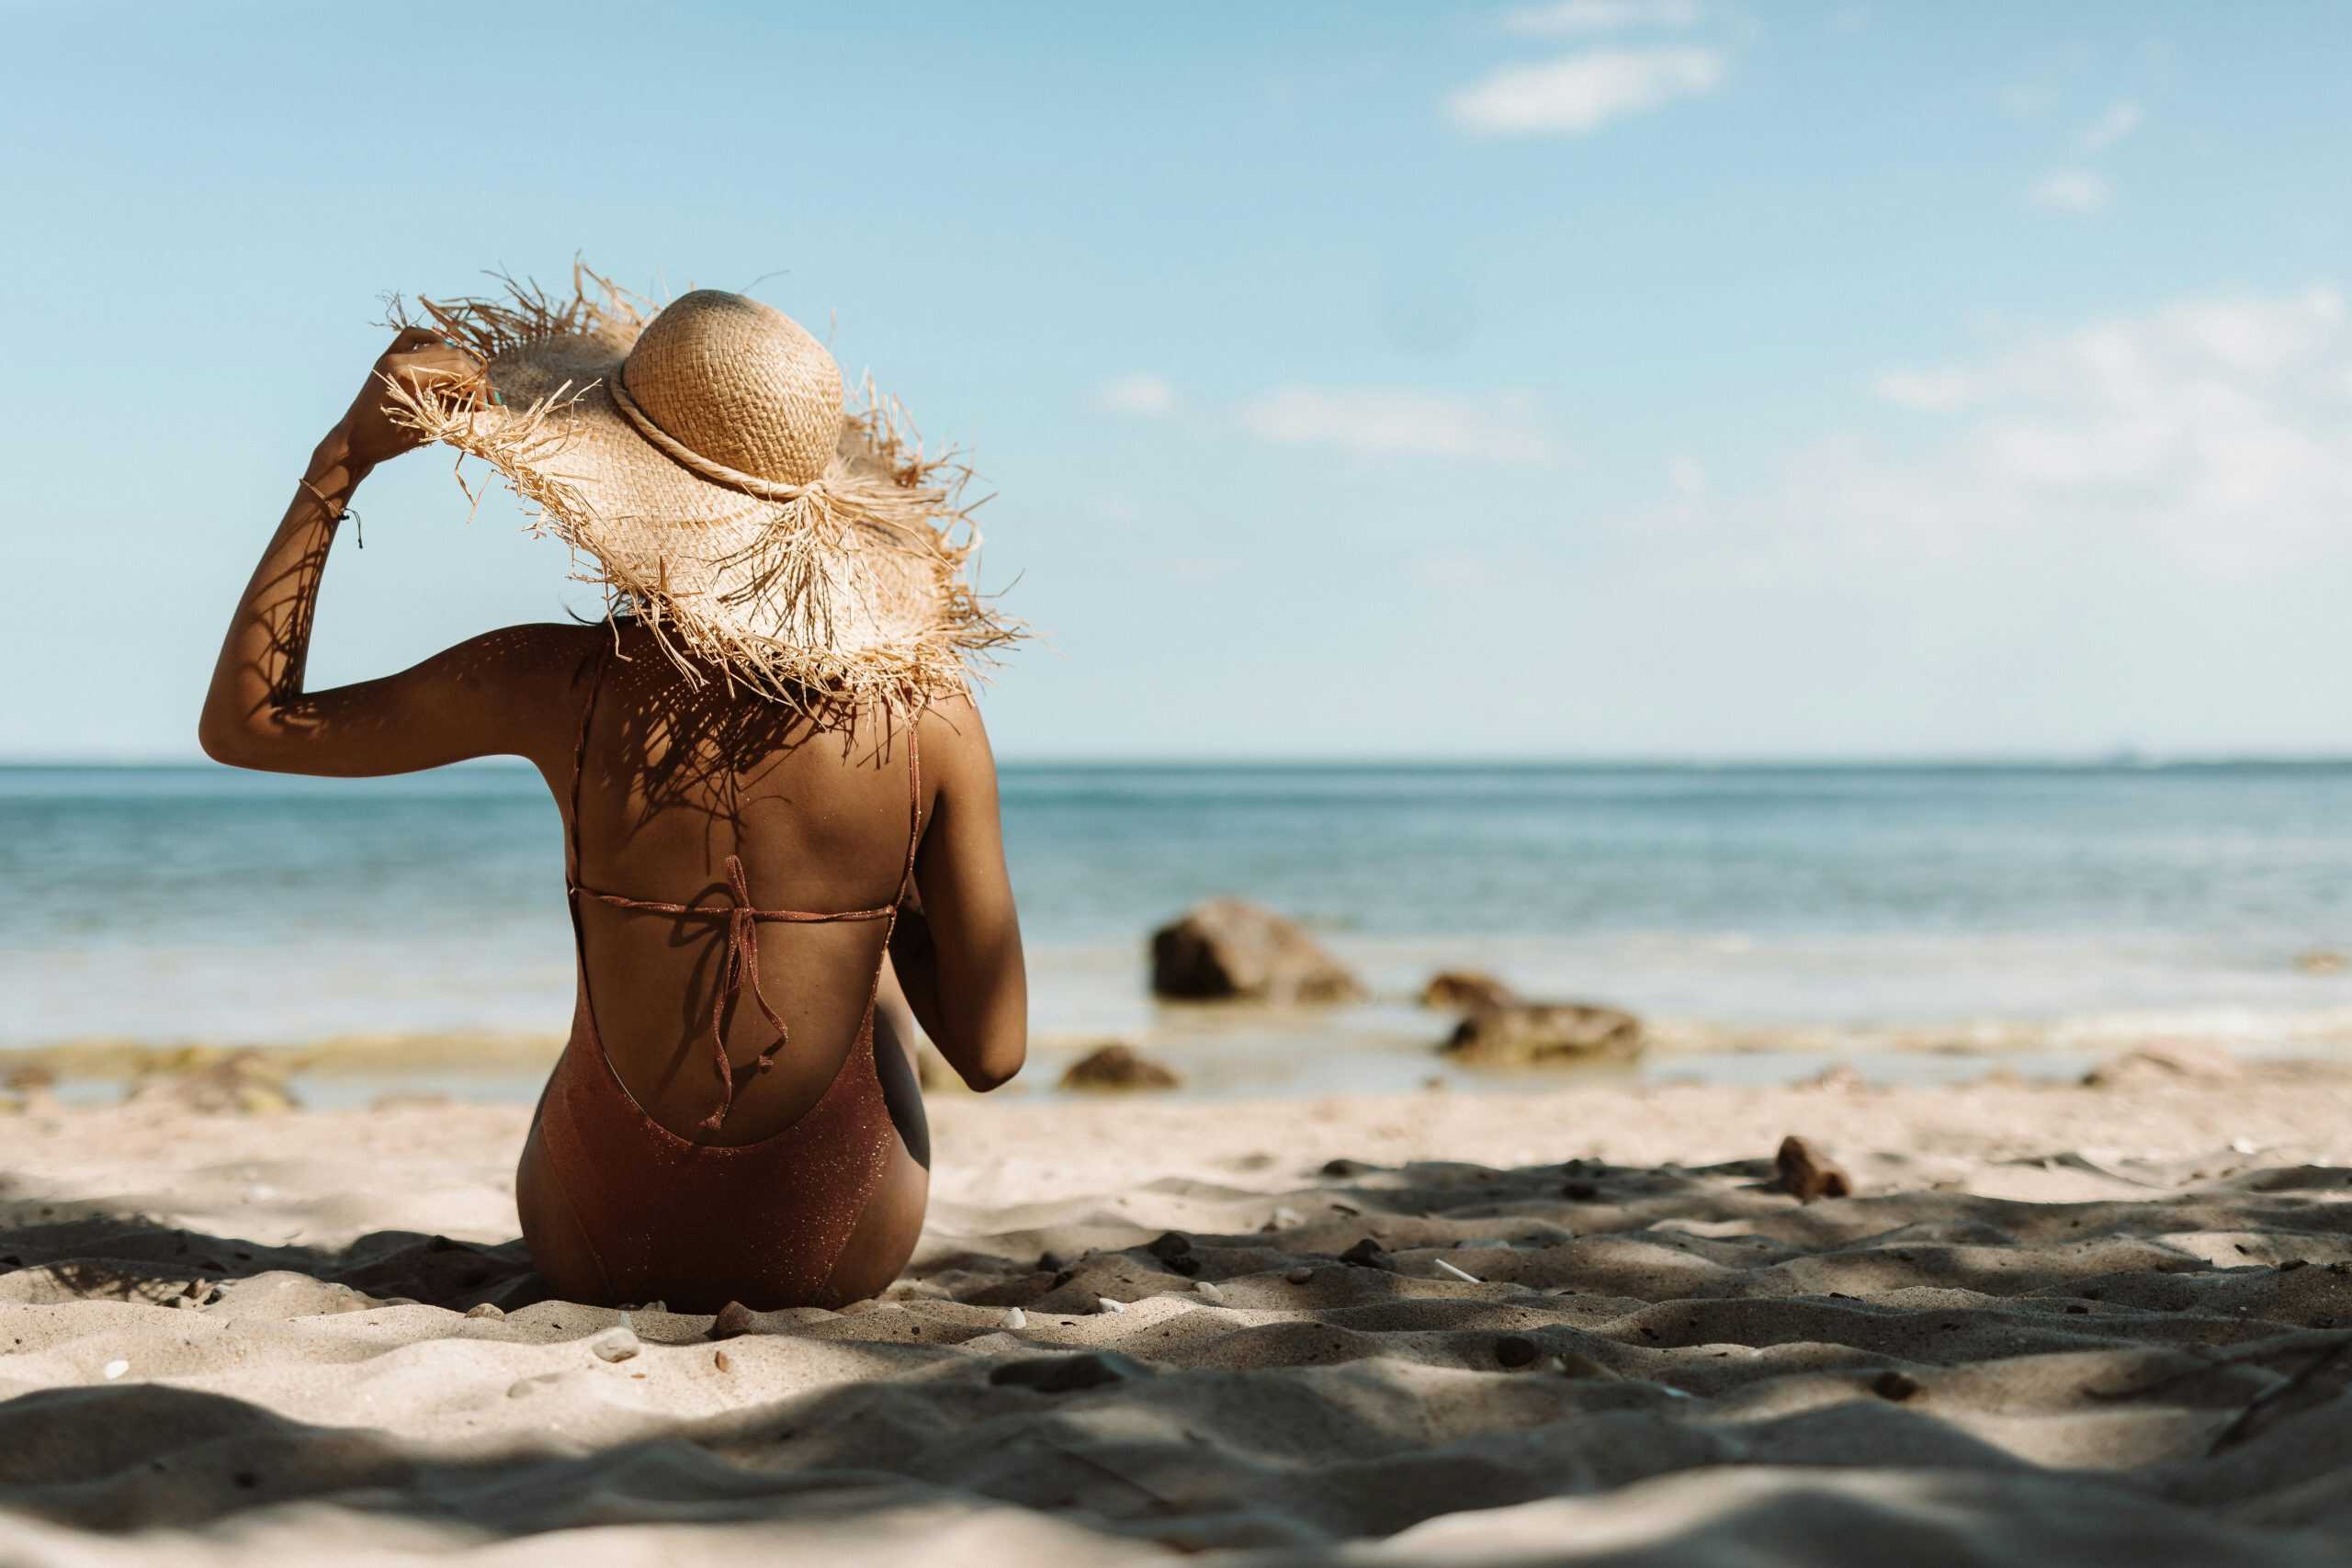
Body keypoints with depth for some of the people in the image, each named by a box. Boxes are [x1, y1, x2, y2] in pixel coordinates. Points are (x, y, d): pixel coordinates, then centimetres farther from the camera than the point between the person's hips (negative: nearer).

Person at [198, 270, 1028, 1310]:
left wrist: (345, 456, -9)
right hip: (842, 1257, 0)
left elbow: (242, 723, -4)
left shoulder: (565, 685, -18)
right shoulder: (928, 714, -16)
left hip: (600, 1253, 0)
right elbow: (991, 1053, -10)